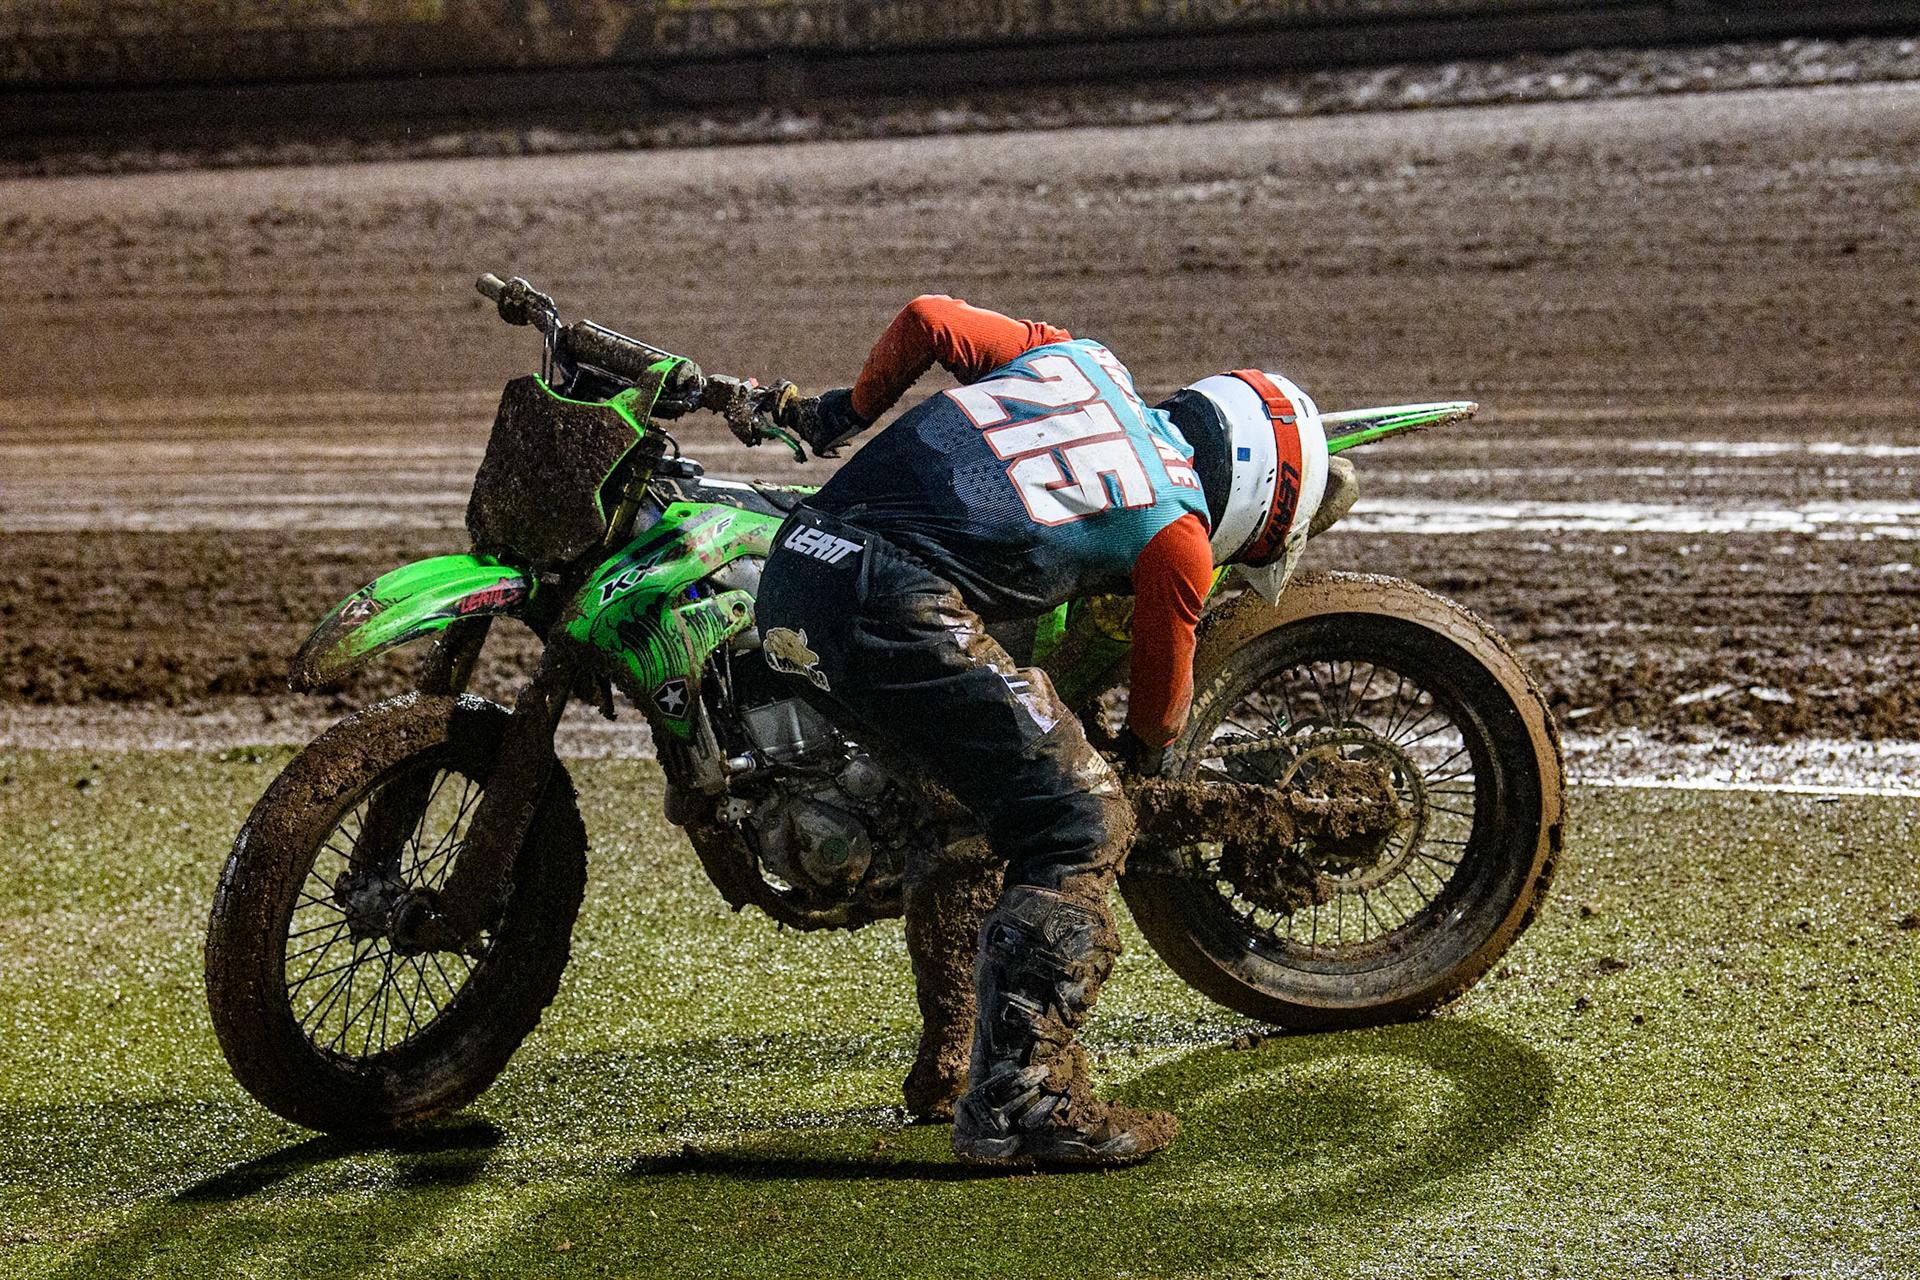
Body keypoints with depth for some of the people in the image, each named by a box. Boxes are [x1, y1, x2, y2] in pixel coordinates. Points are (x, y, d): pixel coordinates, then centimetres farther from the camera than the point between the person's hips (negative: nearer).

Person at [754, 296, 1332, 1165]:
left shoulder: (1077, 358, 22)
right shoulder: (1175, 536, 7)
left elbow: (925, 318, 18)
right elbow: (1161, 706, 22)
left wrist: (857, 405, 36)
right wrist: (1144, 753, 45)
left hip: (793, 569, 9)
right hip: (898, 607, -9)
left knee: (964, 780, 26)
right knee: (1081, 829, -2)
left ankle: (947, 1058, 35)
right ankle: (1015, 1105, -6)